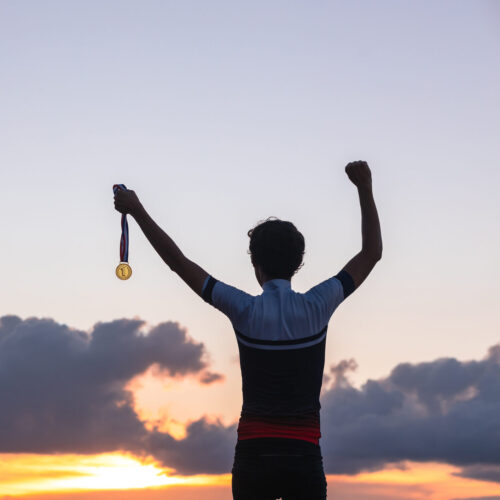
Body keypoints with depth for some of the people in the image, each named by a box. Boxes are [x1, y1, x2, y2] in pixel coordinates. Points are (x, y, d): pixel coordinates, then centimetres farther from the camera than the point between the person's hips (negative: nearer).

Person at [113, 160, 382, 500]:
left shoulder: (245, 311, -5)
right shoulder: (316, 307, -3)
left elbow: (178, 261, 1)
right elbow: (372, 253, 6)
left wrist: (138, 211, 9)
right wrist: (365, 188, 10)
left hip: (254, 455, 0)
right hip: (304, 457, 0)